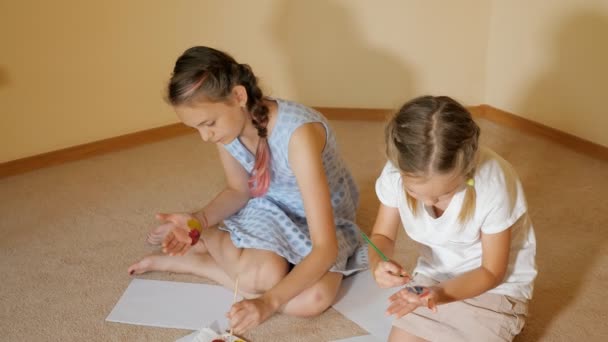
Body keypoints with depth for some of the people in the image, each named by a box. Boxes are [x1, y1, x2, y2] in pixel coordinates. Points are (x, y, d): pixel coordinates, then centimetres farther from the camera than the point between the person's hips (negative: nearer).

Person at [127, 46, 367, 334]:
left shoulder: (298, 133, -36)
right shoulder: (227, 125, -17)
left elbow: (325, 247, -37)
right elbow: (239, 190, 1)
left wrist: (268, 302, -48)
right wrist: (200, 220, -20)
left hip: (326, 220, -2)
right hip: (270, 209, 3)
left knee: (315, 298, -33)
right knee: (261, 275, -32)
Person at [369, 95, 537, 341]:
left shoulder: (494, 184, -32)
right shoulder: (396, 173, -23)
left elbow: (492, 272, -19)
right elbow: (382, 236, -6)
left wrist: (441, 292, -35)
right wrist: (378, 264, -29)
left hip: (495, 287, -3)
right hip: (432, 277, 4)